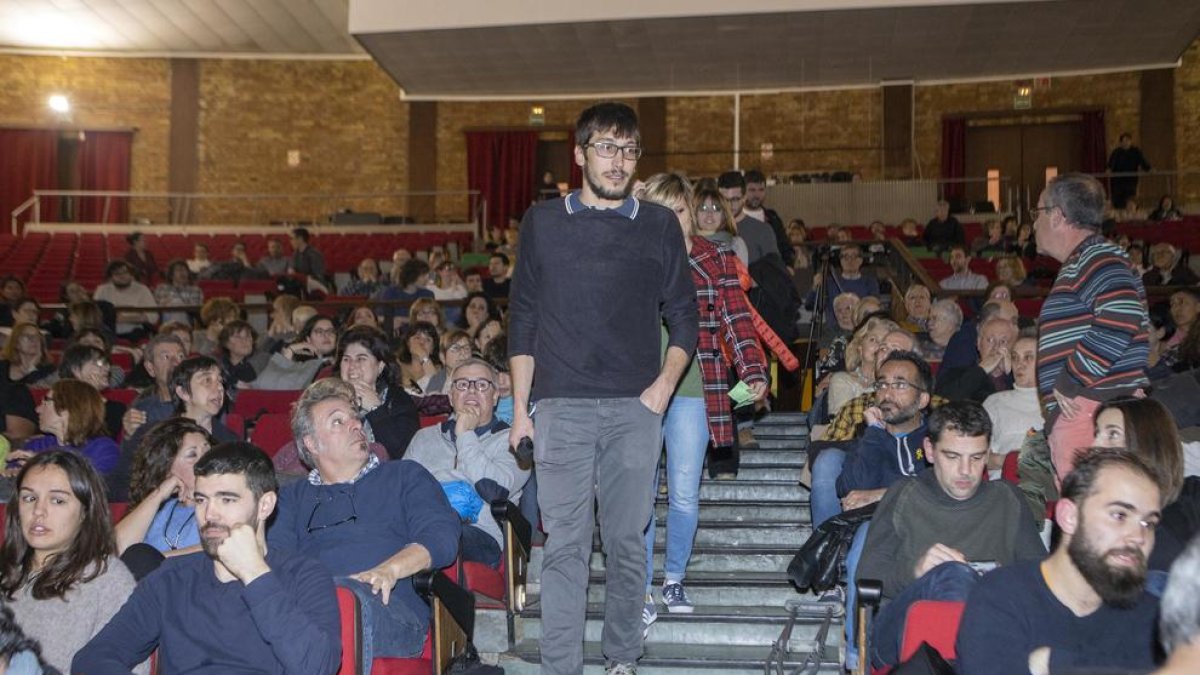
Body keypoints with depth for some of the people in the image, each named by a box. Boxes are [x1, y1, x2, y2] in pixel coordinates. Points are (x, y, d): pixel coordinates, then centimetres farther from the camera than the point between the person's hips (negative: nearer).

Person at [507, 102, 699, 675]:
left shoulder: (659, 226, 9)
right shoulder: (542, 222, 8)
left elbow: (683, 317, 12)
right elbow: (522, 320, 9)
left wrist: (664, 383, -3)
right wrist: (520, 408, 5)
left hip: (634, 409, 1)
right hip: (561, 406, 0)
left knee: (627, 541, 5)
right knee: (565, 544, -2)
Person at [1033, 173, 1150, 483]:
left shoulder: (1097, 258, -9)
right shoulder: (1078, 264, 22)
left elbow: (1121, 320, -25)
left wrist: (1070, 383, -18)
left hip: (1095, 410, -10)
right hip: (1074, 411, 10)